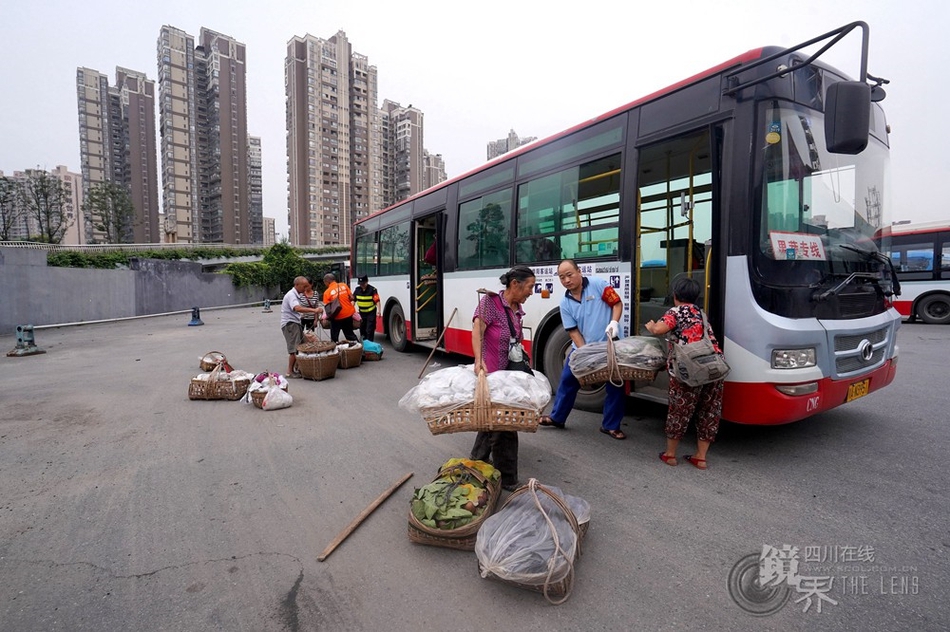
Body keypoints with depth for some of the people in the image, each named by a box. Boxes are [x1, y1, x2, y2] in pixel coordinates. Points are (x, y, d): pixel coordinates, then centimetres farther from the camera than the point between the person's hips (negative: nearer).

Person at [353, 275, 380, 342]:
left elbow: (377, 301, -21)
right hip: (362, 312, 6)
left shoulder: (372, 289, -17)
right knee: (362, 328, 17)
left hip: (371, 313, -6)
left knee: (370, 329, -7)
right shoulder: (357, 290, -2)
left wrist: (378, 310, -31)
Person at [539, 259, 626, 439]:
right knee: (567, 380, 7)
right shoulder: (565, 303, -1)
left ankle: (610, 426, 18)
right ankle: (557, 418, 23)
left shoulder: (597, 284, -10)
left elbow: (617, 303, -7)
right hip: (581, 347, 3)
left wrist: (614, 322, -24)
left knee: (615, 385, 2)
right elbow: (573, 331, -3)